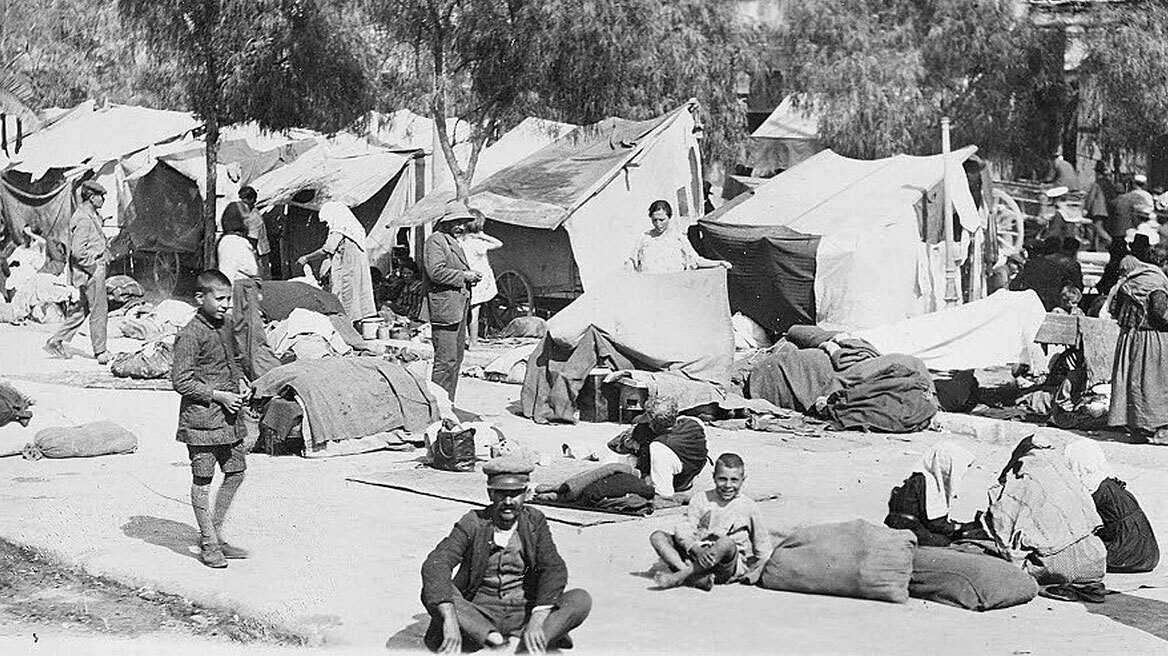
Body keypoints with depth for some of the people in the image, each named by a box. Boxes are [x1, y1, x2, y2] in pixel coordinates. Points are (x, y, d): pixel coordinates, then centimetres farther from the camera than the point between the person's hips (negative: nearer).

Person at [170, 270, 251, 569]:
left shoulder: (225, 326, 11)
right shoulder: (190, 335, -15)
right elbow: (181, 381, -17)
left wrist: (240, 380, 7)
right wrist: (219, 396, -18)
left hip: (229, 416, 8)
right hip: (201, 418, -8)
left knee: (237, 470, 12)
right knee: (202, 479, 1)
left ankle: (215, 531, 25)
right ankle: (208, 544, 9)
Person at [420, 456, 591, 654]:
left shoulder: (535, 521, 0)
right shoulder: (473, 523, -7)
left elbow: (555, 569, -11)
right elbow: (435, 564, -21)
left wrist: (537, 620, -29)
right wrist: (450, 620, -38)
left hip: (524, 613, 1)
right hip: (479, 614, -1)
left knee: (581, 600, -21)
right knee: (432, 592, -29)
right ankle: (491, 638, -30)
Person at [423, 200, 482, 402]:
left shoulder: (455, 243, 23)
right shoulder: (435, 240, -9)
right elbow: (436, 272, -20)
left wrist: (470, 278, 14)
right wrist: (463, 276, -14)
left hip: (458, 309, 10)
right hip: (444, 309, -10)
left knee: (456, 360, 11)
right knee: (446, 361, -12)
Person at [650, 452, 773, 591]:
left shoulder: (748, 507, 4)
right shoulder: (701, 499, 7)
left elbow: (763, 547, 11)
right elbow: (684, 530, -6)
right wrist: (697, 550, -26)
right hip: (696, 555, 3)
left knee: (726, 543, -38)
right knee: (657, 537, -16)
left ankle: (678, 578, -34)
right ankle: (698, 578, -36)